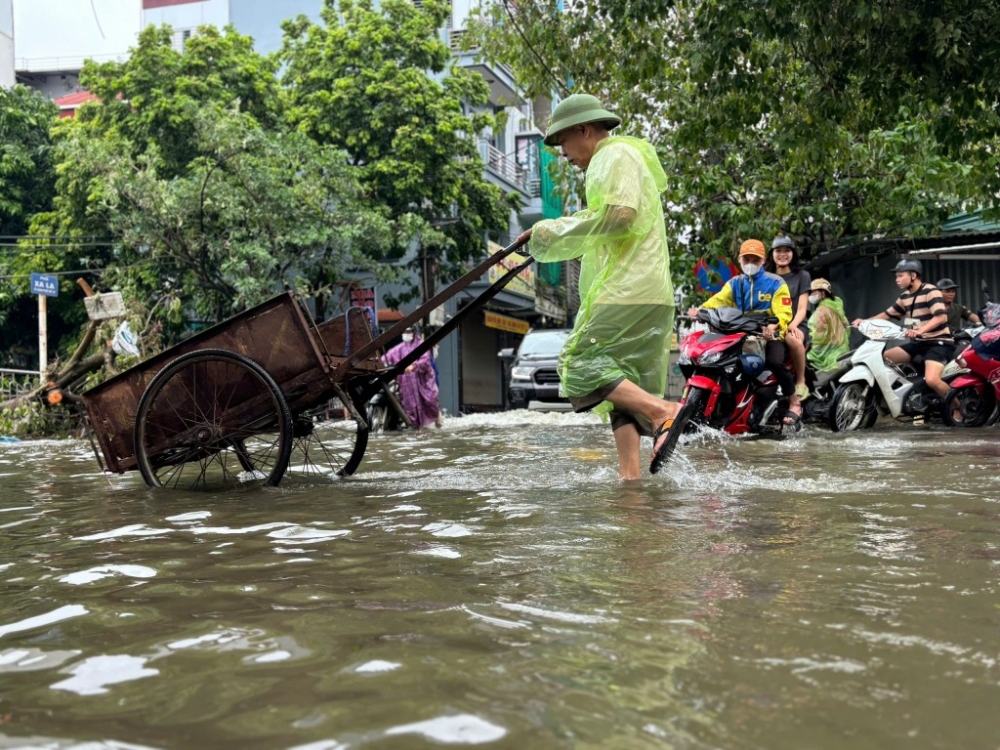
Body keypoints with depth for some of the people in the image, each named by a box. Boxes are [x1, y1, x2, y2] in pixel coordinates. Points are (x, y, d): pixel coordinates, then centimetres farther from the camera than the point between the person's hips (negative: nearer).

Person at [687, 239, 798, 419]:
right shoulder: (734, 283, 14)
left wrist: (774, 324, -37)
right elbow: (718, 300, -4)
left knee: (774, 362, -32)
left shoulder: (775, 283, 0)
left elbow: (784, 312, -13)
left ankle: (794, 402, -12)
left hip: (769, 335, -5)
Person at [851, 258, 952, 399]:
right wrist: (864, 321, 5)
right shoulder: (905, 296, 13)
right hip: (918, 342, 9)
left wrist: (920, 330, -40)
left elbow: (941, 316, -26)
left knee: (931, 380, -31)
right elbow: (888, 314, 20)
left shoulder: (930, 291, -13)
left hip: (938, 342, -9)